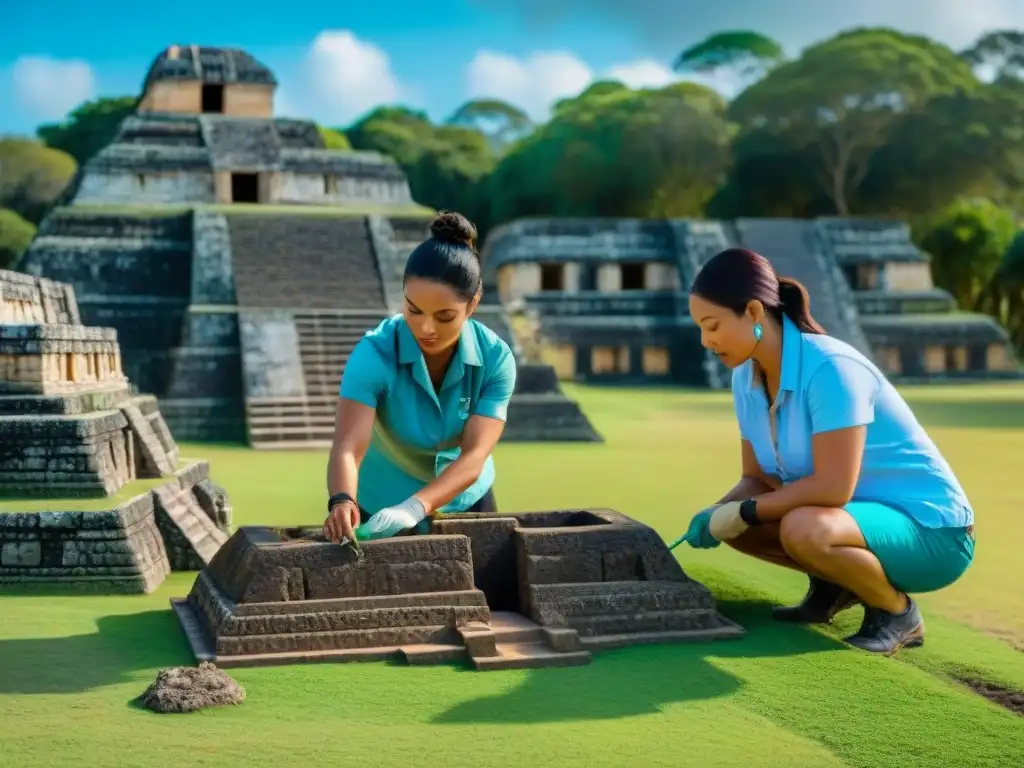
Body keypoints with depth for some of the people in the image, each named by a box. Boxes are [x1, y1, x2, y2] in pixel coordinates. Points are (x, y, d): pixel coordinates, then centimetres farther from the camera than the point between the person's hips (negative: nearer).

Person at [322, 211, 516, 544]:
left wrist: (415, 507, -44)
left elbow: (474, 456, -28)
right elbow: (348, 447, -35)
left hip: (467, 503, 2)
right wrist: (342, 502, -56)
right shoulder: (374, 354, -26)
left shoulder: (495, 358, -20)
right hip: (383, 511, -2)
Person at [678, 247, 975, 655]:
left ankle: (897, 611, -8)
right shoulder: (746, 378, -1)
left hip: (929, 529, -8)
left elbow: (833, 487, -30)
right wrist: (717, 514, -17)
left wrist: (743, 512, -21)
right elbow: (756, 479, 3)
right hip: (861, 514, 8)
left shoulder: (830, 368, -27)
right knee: (730, 520, -3)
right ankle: (833, 586, 13)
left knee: (804, 529, -35)